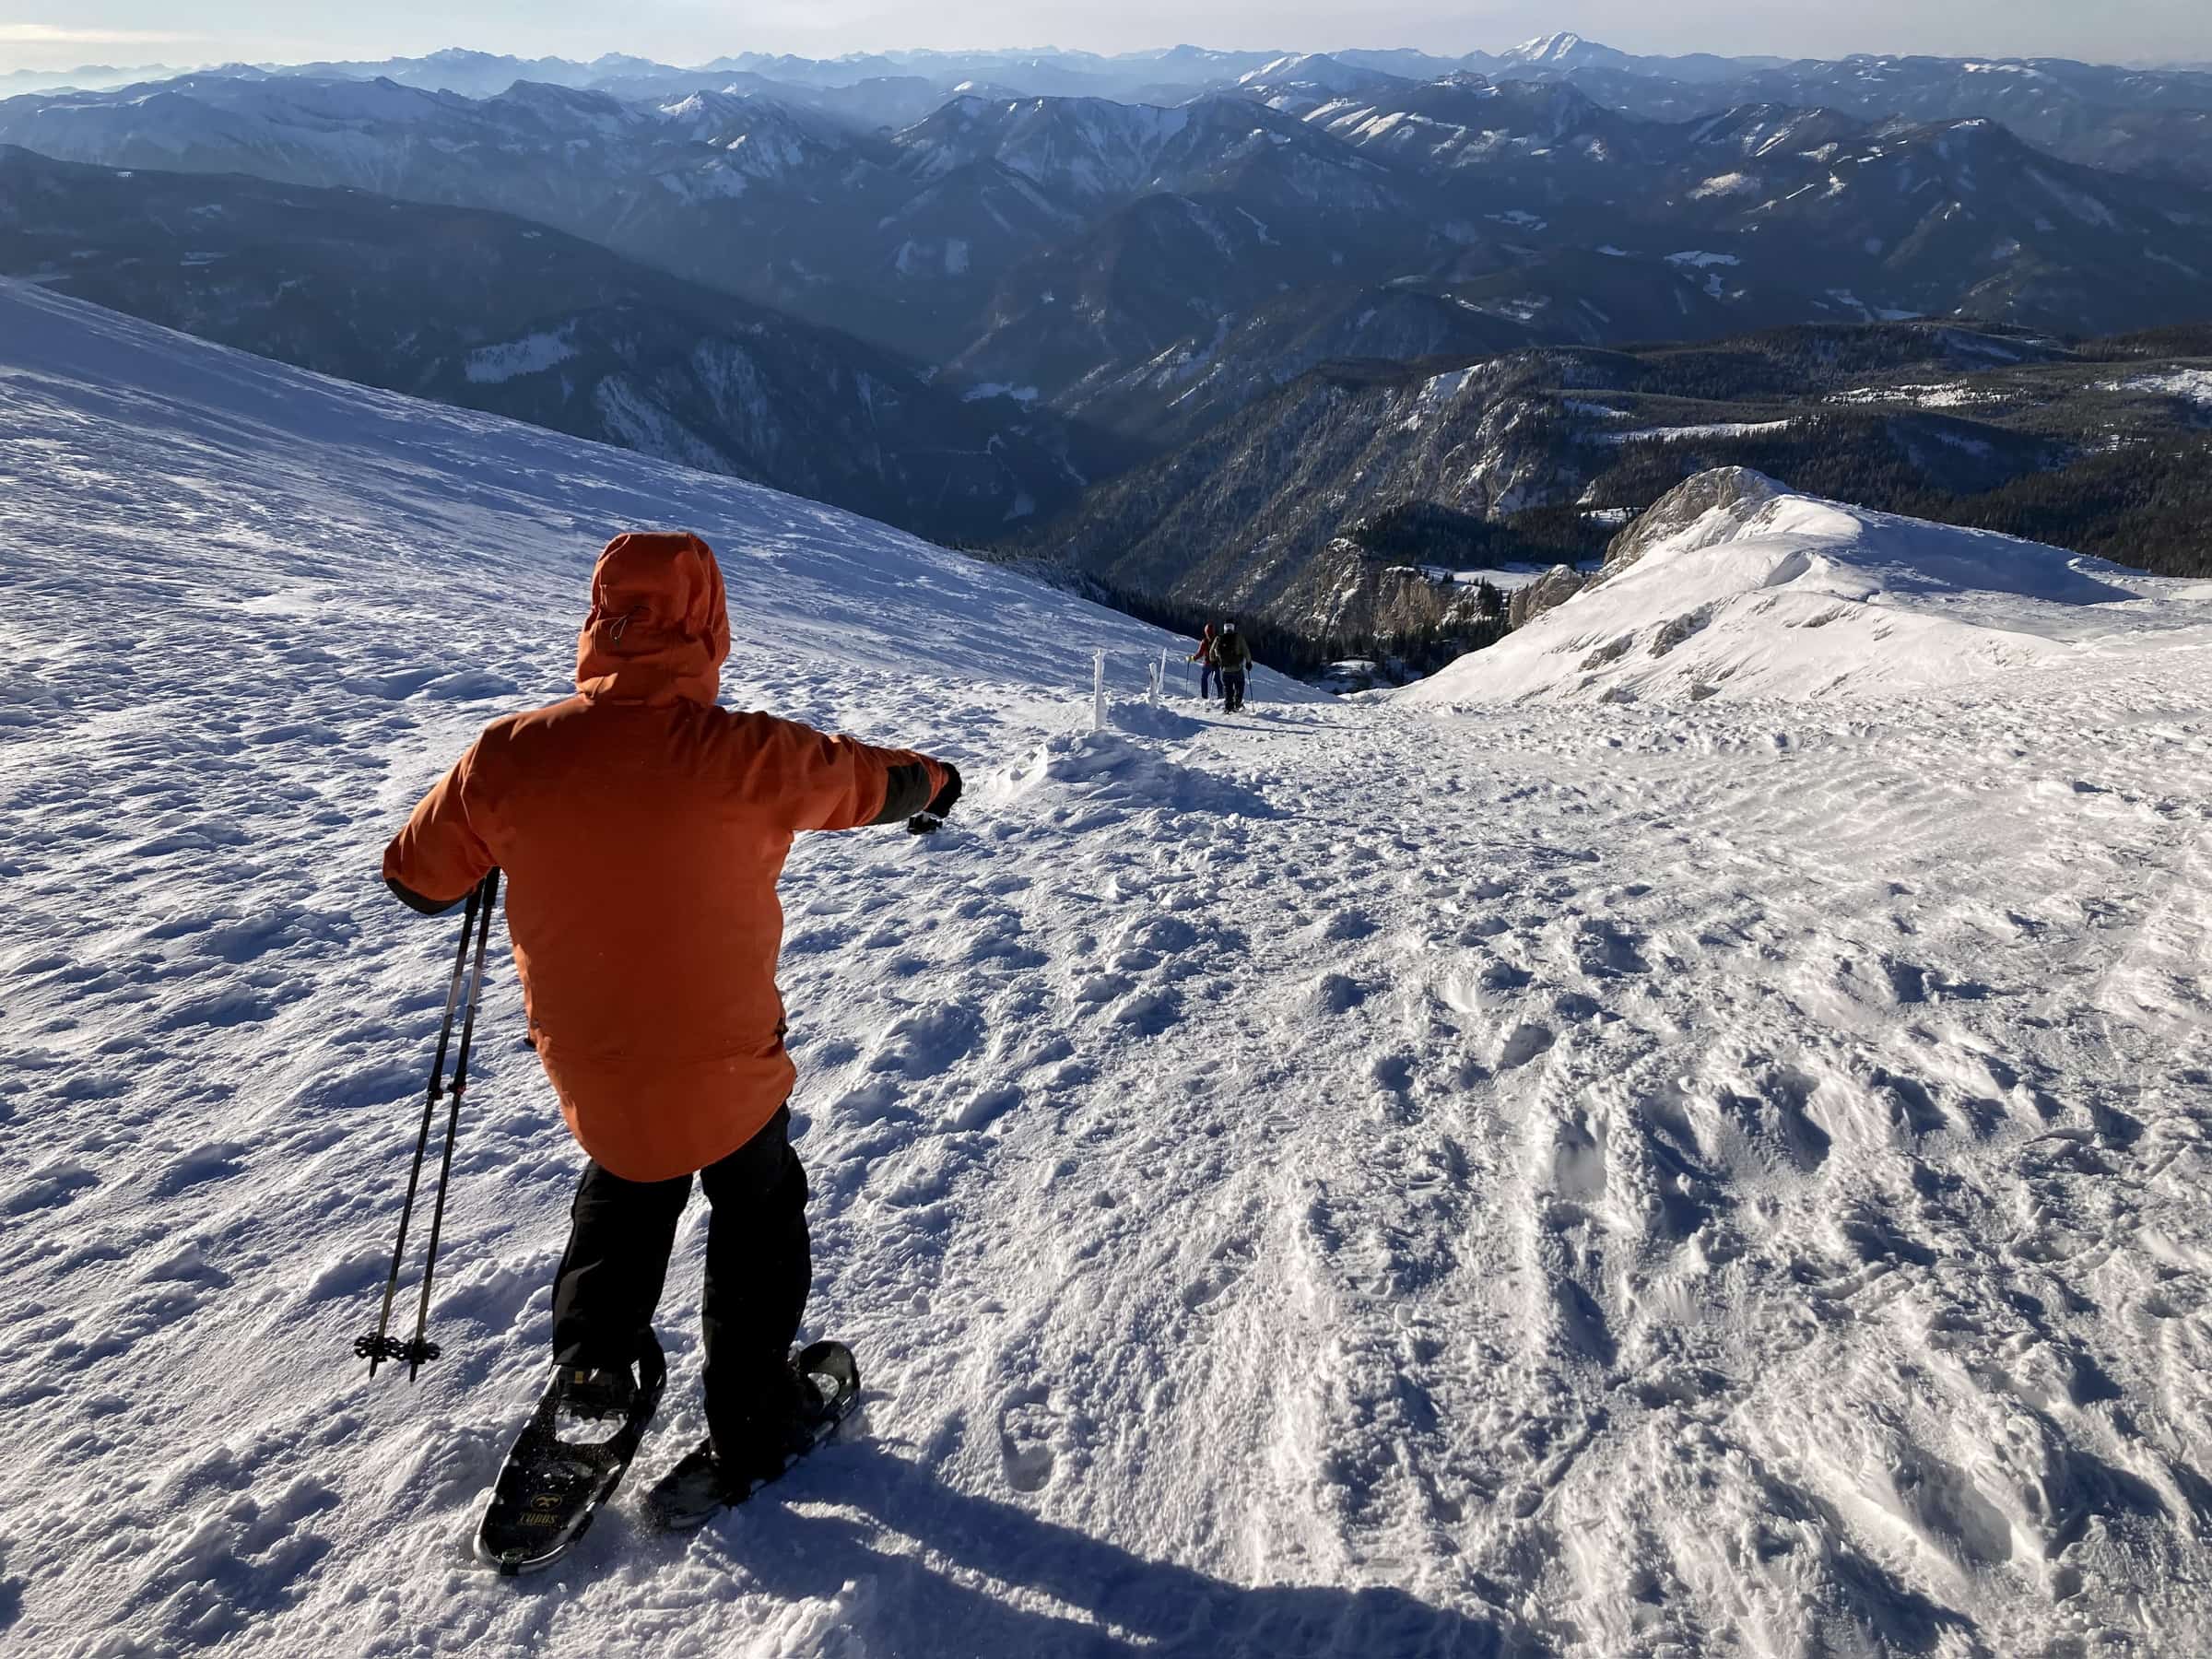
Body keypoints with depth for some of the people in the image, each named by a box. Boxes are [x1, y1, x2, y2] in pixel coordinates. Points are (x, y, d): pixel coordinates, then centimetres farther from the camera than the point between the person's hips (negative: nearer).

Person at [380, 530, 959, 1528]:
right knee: (758, 1221, 22)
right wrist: (933, 781, 21)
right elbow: (870, 781, -2)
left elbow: (418, 878, 1)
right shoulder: (746, 754, -22)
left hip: (585, 1064, 3)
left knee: (624, 1191, 35)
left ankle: (588, 1364, 34)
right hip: (727, 1068, -3)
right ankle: (747, 1434, 33)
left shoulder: (511, 755, -15)